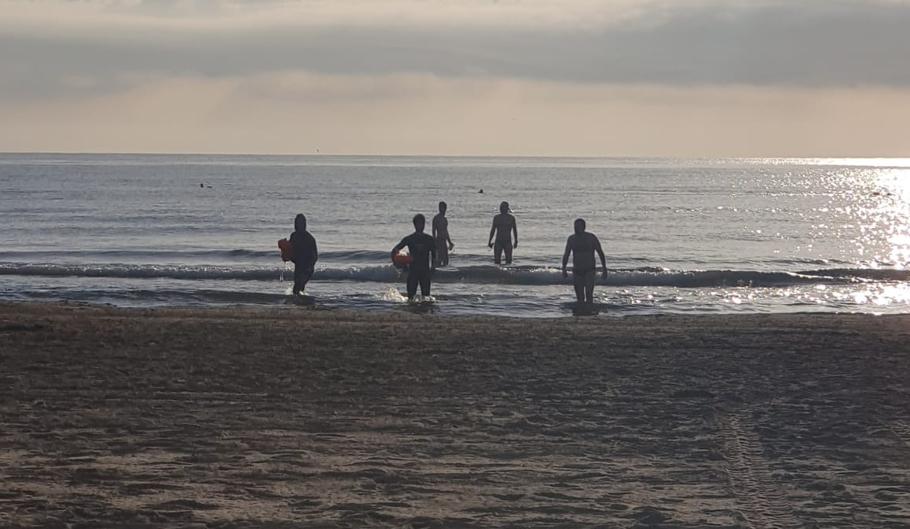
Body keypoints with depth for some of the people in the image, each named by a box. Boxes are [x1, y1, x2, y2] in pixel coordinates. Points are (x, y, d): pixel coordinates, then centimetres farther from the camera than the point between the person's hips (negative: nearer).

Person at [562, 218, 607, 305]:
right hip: (577, 271, 3)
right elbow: (566, 255, 8)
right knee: (580, 298, 5)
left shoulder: (591, 238, -5)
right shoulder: (571, 239, 4)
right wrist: (564, 269, -4)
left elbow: (601, 253, 2)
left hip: (590, 271, -3)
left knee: (589, 295, -18)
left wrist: (604, 269, 0)